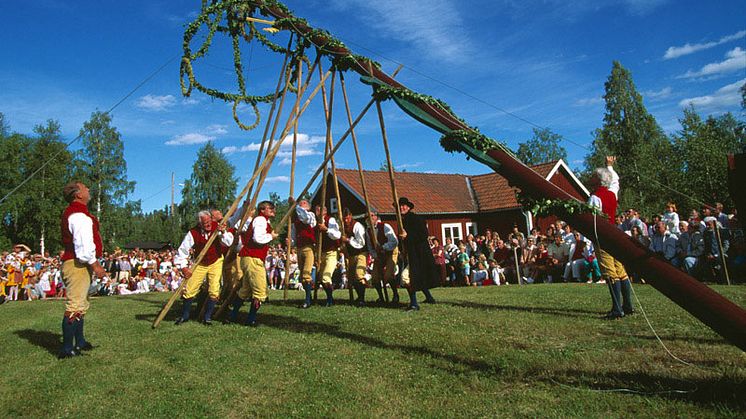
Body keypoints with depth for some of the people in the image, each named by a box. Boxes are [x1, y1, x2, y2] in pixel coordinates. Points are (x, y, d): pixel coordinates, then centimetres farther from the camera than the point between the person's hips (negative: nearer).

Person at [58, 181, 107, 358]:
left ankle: (80, 342, 30)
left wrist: (93, 263, 21)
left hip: (78, 264, 12)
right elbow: (84, 244, -23)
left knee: (81, 305, 19)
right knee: (74, 306, -10)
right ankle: (67, 349, -7)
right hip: (78, 264, -12)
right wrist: (95, 265, -18)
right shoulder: (79, 215, -15)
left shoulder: (73, 212, 20)